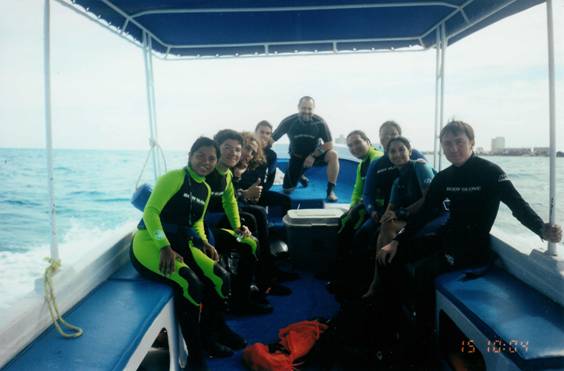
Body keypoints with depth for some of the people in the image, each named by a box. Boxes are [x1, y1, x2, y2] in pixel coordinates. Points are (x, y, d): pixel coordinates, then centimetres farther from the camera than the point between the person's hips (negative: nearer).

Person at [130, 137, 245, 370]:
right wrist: (165, 247, -27)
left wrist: (204, 243, 2)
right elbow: (150, 211, -17)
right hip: (151, 242, -7)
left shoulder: (206, 190, 15)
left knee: (221, 278, -13)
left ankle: (212, 333, 14)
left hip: (180, 244, 7)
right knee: (191, 283, -30)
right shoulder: (175, 177, -9)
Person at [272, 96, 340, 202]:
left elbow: (329, 144, -17)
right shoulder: (289, 122, -20)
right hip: (297, 157, 1)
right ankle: (300, 176, 35)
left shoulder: (320, 122, -22)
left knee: (333, 155, -32)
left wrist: (313, 156, -25)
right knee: (287, 189, -1)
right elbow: (271, 139, -14)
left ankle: (330, 191, -21)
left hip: (315, 154, -1)